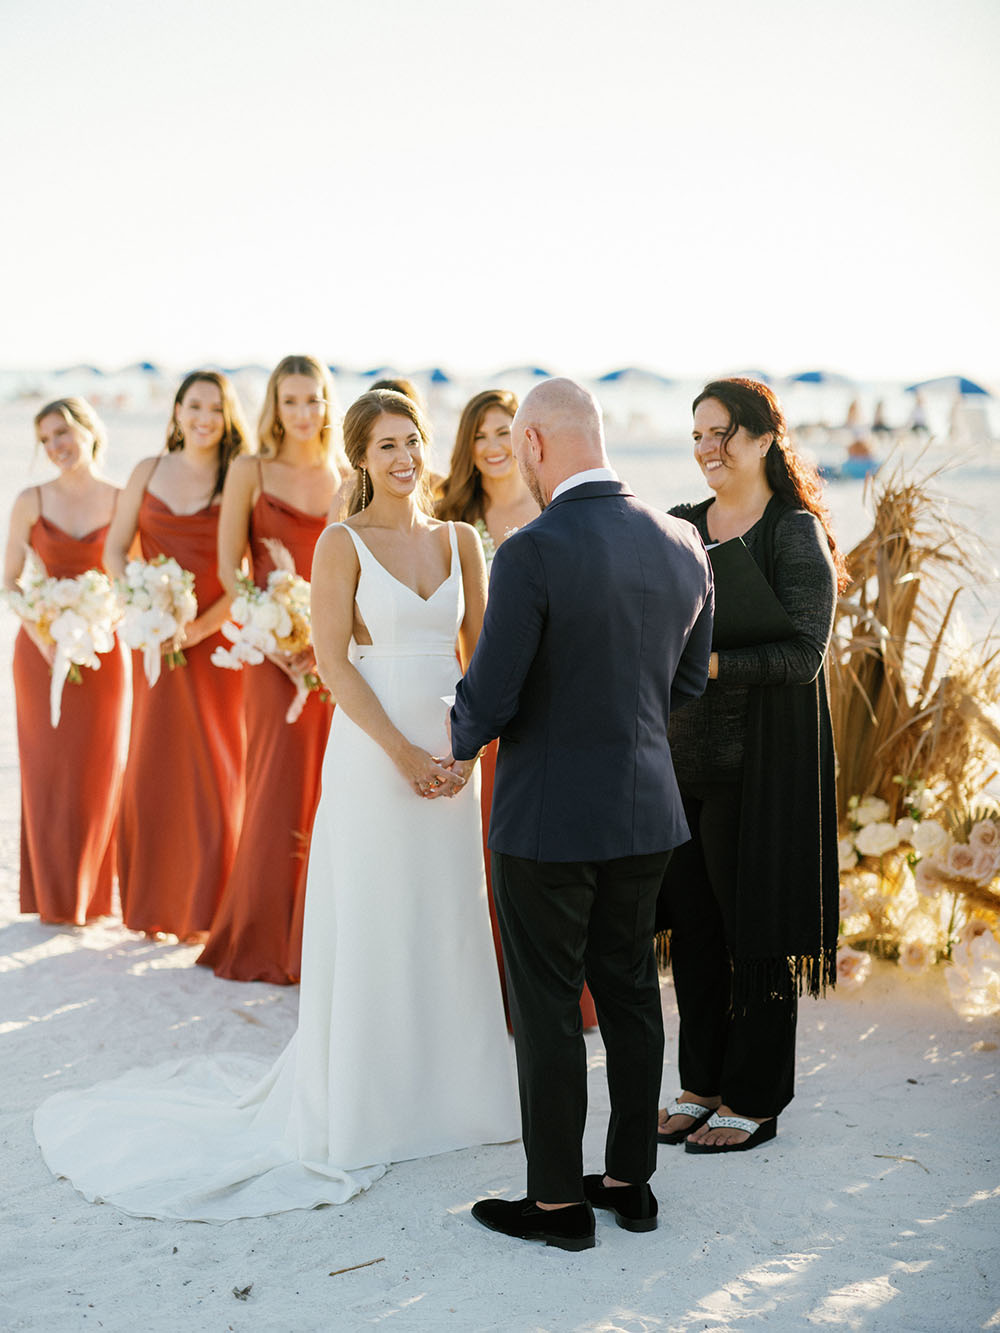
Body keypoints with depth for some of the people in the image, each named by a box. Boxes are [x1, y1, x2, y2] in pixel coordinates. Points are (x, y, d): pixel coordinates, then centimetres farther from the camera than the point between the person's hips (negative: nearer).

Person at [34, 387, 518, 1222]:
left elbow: (483, 653, 8)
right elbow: (334, 661, -10)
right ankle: (360, 1102, 17)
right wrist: (403, 753, -16)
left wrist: (465, 751, -5)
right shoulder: (342, 543, -4)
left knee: (449, 925, 12)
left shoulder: (461, 541, 8)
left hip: (451, 756, 4)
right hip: (372, 754, -4)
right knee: (368, 932, 3)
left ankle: (445, 1088, 27)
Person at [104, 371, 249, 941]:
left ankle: (203, 909, 12)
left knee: (213, 768, 1)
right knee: (154, 763, 5)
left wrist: (201, 625, -15)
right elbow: (116, 549, 8)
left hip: (219, 638, -3)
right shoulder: (150, 471, 7)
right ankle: (154, 906, 17)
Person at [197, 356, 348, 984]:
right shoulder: (251, 471, 3)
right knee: (279, 784, -2)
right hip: (276, 651, -2)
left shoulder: (348, 478, 9)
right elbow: (230, 567, -1)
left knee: (330, 785, 2)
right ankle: (265, 938, 11)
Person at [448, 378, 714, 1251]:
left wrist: (461, 738, 5)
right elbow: (688, 681, 10)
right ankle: (631, 1180, 29)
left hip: (548, 817, -6)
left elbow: (490, 699, -17)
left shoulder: (533, 553, -20)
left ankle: (559, 1203, 18)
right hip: (645, 809, 6)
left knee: (548, 1008, 6)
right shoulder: (683, 545, 0)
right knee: (629, 991, 17)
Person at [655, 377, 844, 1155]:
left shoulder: (796, 534, -7)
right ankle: (703, 1085, 25)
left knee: (754, 929, 2)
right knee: (692, 923, 11)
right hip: (681, 755, 6)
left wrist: (707, 664, -23)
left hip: (756, 765, -6)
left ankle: (753, 1102, 16)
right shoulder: (679, 526, 10)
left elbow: (803, 655, -15)